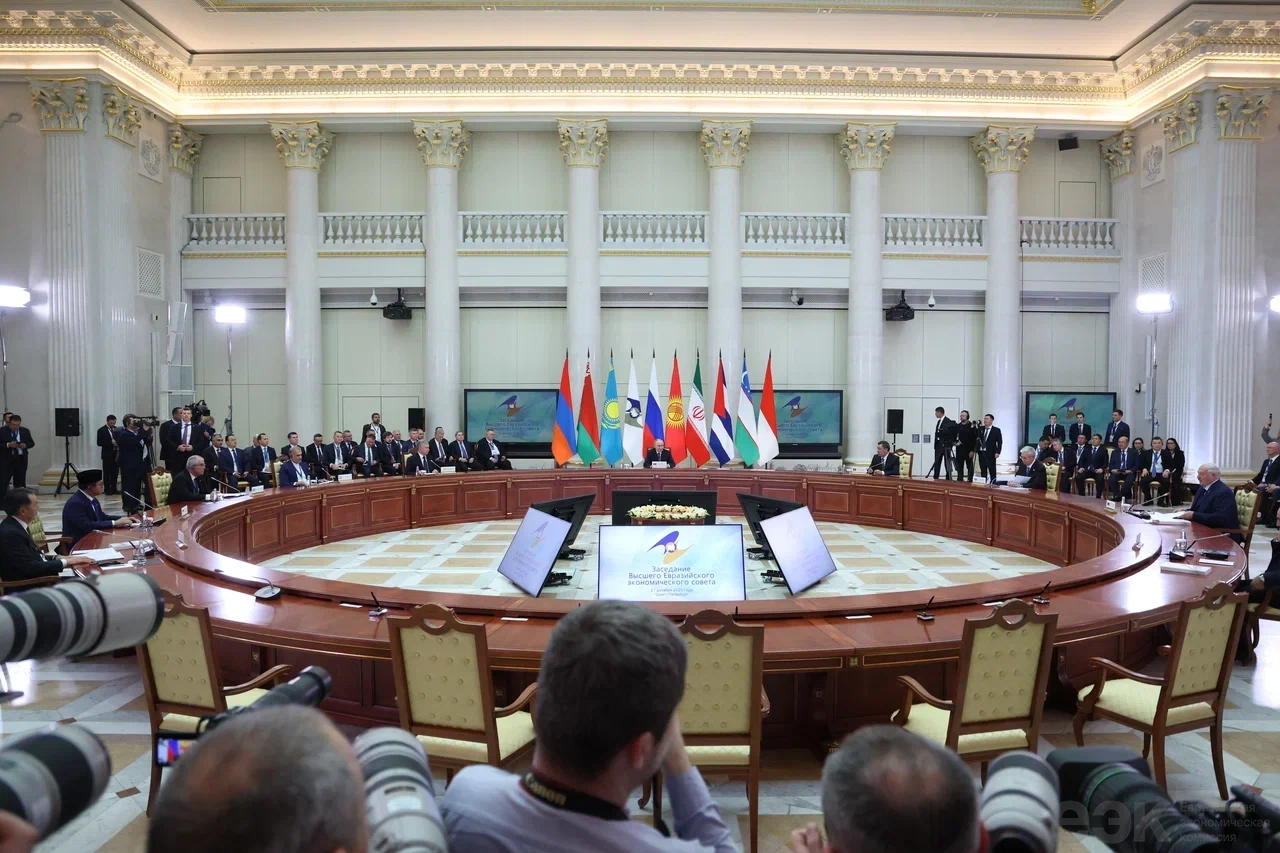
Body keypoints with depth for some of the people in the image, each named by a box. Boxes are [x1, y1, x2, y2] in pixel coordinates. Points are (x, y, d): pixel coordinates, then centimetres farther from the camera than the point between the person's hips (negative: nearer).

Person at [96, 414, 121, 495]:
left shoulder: (117, 429, 12)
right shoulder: (101, 430, -3)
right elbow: (99, 443, -10)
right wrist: (111, 442, -20)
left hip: (116, 453, 4)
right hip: (107, 454, -4)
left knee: (115, 472, 4)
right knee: (107, 473, 1)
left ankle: (114, 489, 10)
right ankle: (107, 490, 5)